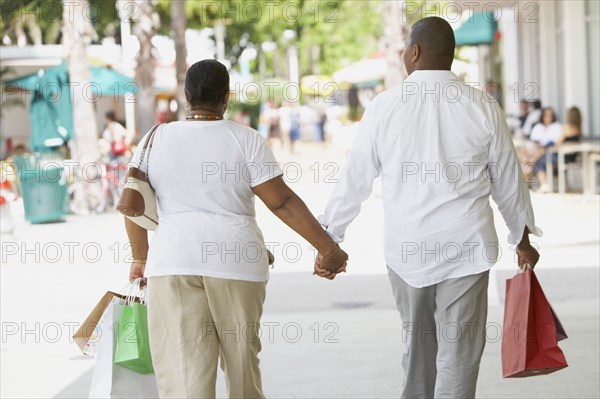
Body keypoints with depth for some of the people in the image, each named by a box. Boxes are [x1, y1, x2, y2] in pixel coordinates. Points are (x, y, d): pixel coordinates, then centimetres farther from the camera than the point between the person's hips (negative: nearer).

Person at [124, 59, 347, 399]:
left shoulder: (156, 140, 4)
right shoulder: (246, 140, -2)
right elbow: (283, 202, -6)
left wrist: (141, 258, 20)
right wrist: (328, 248, -1)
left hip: (173, 262, 1)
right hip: (235, 260, 0)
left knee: (181, 368, -2)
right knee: (241, 353, 17)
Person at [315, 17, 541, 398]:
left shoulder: (385, 106, -4)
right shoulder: (483, 108, -3)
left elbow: (355, 178, -1)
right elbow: (508, 181, 5)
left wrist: (329, 239, 9)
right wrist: (523, 239, 20)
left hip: (405, 248, 2)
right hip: (465, 247, -1)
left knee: (417, 338, 21)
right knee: (459, 352, 1)